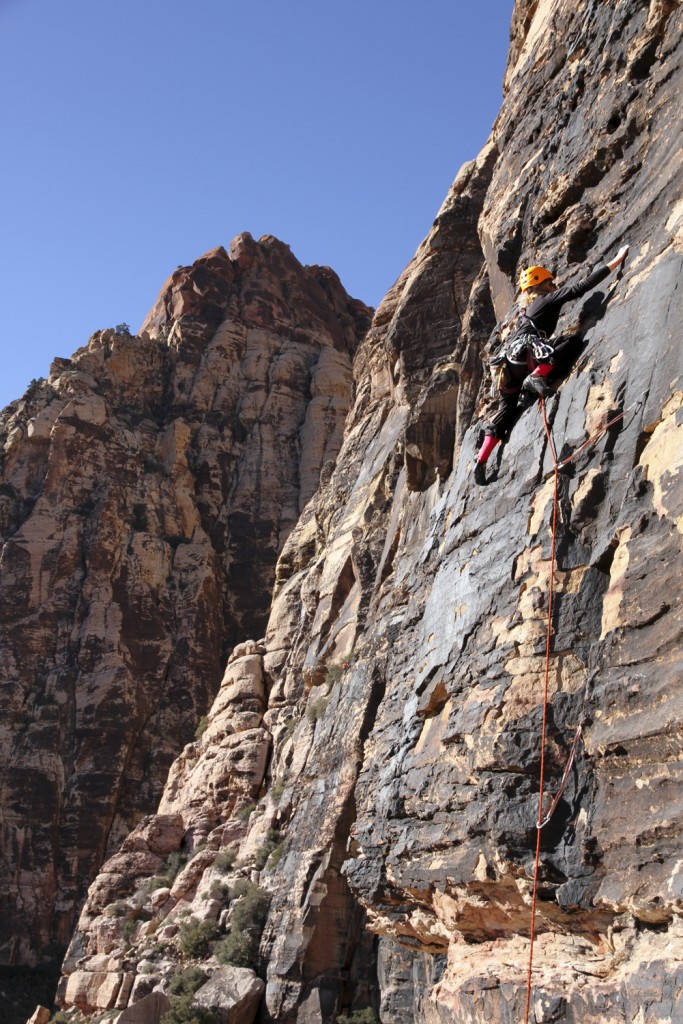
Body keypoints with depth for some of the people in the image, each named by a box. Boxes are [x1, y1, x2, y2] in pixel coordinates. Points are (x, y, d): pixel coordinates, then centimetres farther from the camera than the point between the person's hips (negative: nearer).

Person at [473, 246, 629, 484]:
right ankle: (537, 376, -29)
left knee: (506, 412, 13)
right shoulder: (550, 298, 11)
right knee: (571, 343, -12)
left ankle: (481, 461, 3)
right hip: (525, 354, -7)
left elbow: (498, 330, 39)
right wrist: (616, 261, 7)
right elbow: (582, 286, 4)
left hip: (509, 363, 7)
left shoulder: (520, 306, 30)